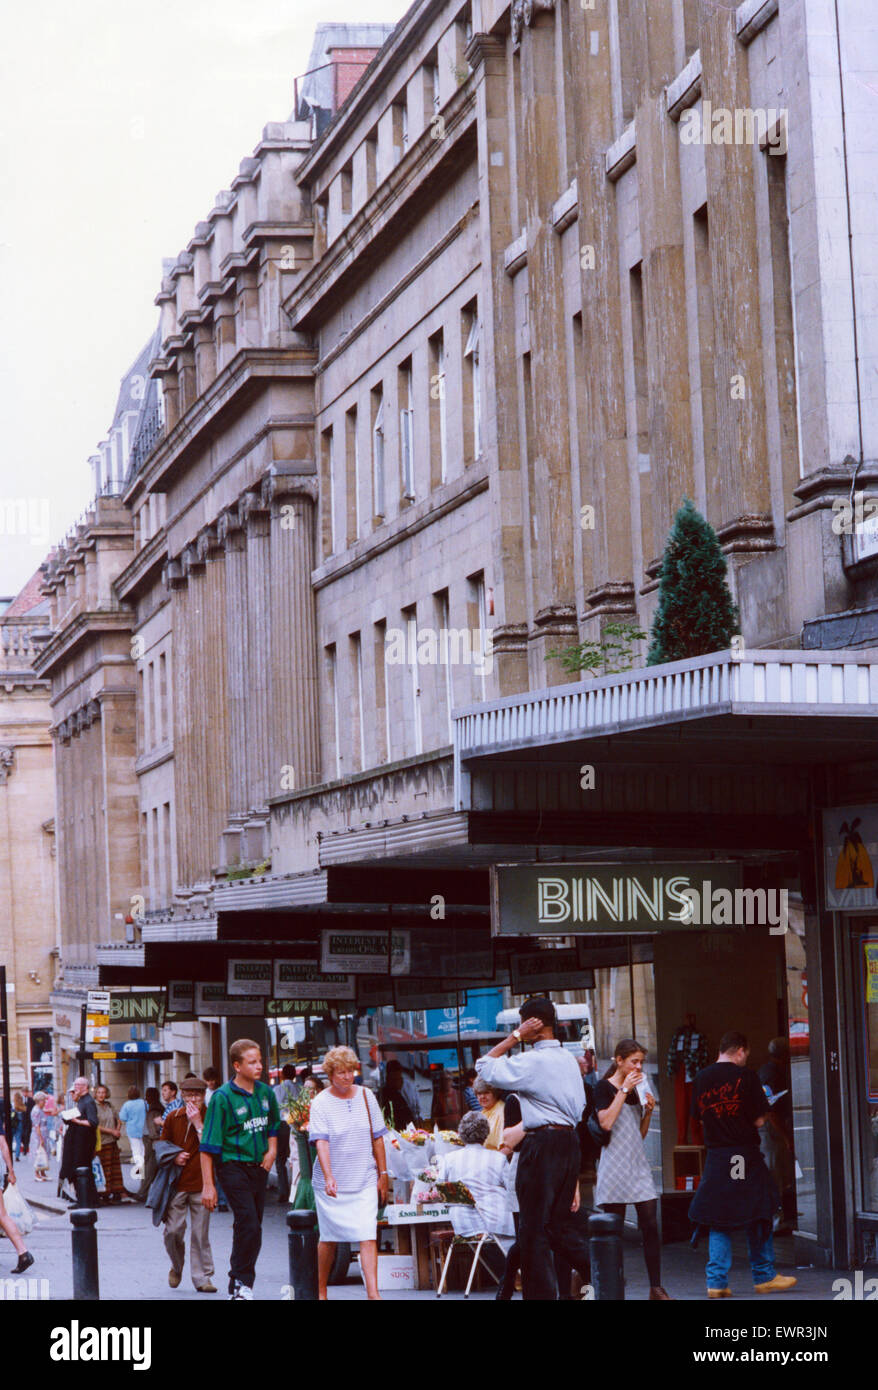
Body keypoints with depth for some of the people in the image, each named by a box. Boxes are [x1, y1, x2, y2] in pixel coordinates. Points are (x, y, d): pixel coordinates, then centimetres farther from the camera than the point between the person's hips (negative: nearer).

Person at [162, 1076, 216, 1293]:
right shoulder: (173, 1118, 6)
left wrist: (198, 1124, -17)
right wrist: (173, 1157, -3)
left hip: (201, 1184, -2)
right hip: (176, 1183, 2)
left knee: (200, 1233, -1)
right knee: (173, 1230, 0)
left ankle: (202, 1277, 8)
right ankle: (176, 1267, 26)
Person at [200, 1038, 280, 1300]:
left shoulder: (266, 1093, 7)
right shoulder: (223, 1097, -12)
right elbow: (208, 1145, -11)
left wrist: (272, 1148, 11)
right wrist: (208, 1185, -14)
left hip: (259, 1168, 6)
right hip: (233, 1167, -6)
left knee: (251, 1227, 9)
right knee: (249, 1226, -16)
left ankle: (239, 1287, 19)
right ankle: (241, 1284, -4)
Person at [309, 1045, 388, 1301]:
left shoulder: (366, 1096, 4)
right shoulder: (321, 1103, -7)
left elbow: (377, 1137, 10)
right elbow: (321, 1143, -18)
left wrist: (383, 1174, 9)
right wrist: (328, 1177, -31)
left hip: (365, 1180, 2)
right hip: (332, 1183, -2)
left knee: (368, 1236, -11)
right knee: (329, 1239, 8)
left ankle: (373, 1292, -14)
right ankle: (321, 1290, 26)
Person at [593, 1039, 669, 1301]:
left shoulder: (636, 1090, 18)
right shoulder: (604, 1088, -2)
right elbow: (606, 1122, -18)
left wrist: (648, 1111, 3)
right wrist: (624, 1090, -14)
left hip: (638, 1162, 6)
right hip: (615, 1164, -6)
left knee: (650, 1225, -3)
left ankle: (656, 1288, -2)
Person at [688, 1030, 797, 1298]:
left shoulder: (701, 1078, 5)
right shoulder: (746, 1076, -8)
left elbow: (701, 1117, 11)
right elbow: (759, 1120, -7)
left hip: (715, 1156, 4)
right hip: (745, 1153, -4)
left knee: (717, 1220, 7)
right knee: (757, 1217, 10)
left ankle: (716, 1281, 2)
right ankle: (764, 1276, 18)